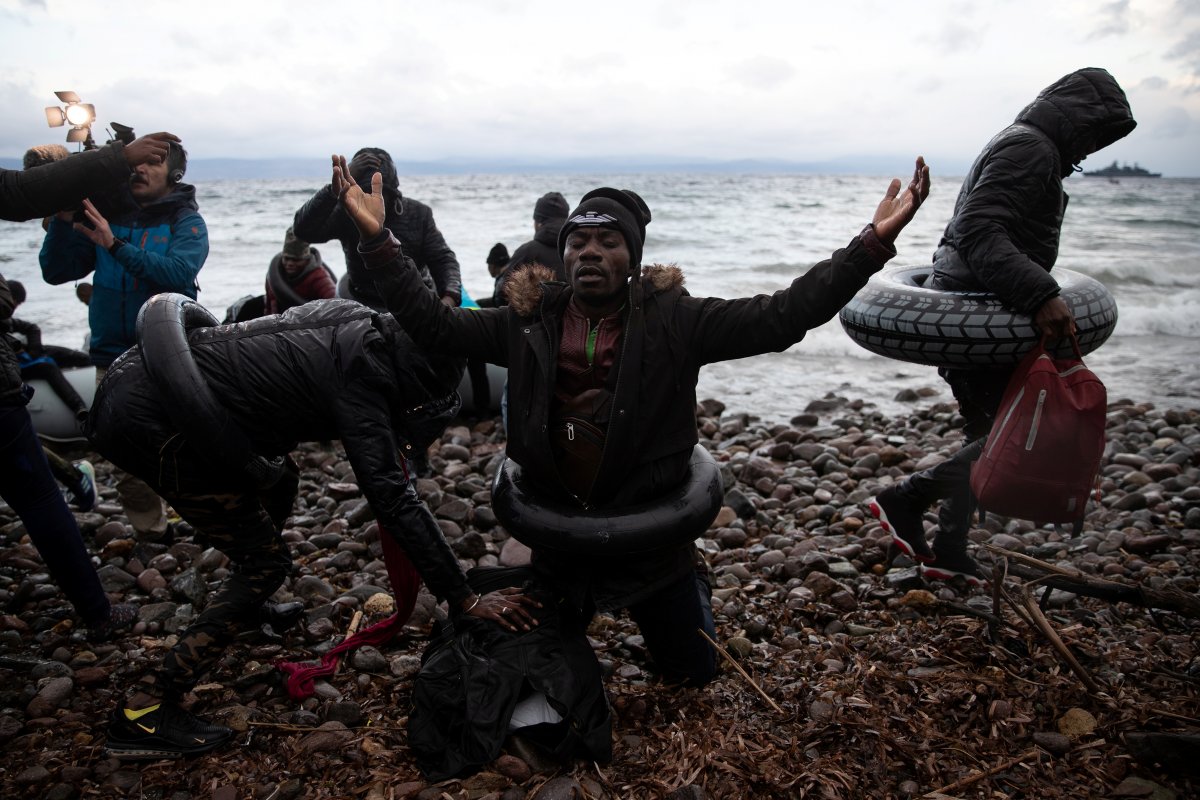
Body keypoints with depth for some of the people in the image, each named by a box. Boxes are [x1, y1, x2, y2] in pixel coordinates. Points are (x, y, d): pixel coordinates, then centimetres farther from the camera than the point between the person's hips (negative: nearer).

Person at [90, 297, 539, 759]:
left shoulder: (358, 323, 4)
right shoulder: (357, 378, -19)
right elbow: (394, 500, -20)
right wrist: (464, 600, -16)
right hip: (150, 420, -10)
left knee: (277, 483, 22)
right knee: (266, 562, -1)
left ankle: (246, 608, 42)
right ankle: (143, 713, 2)